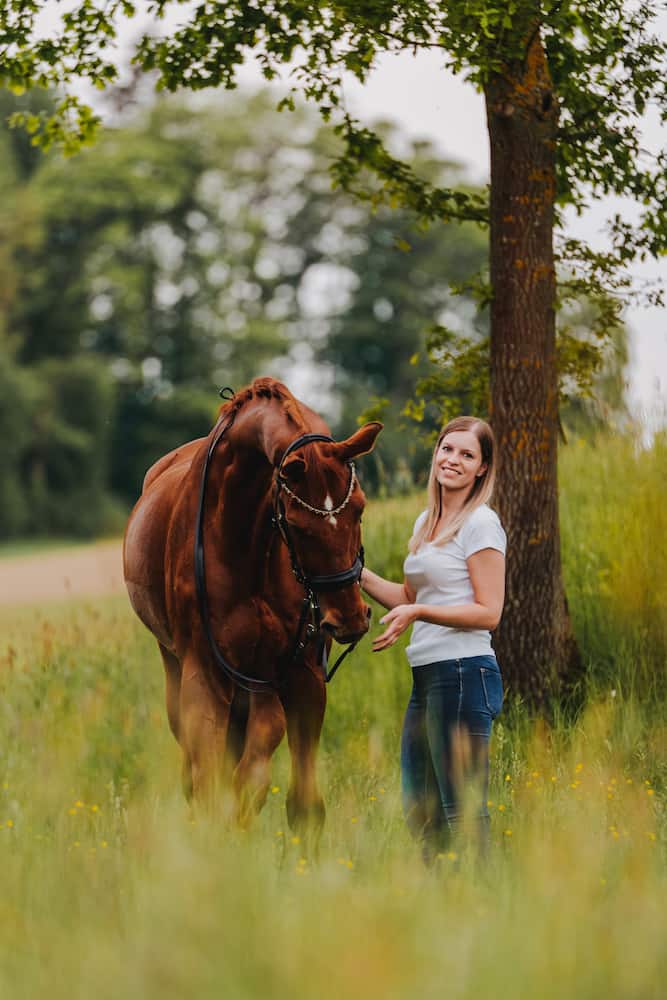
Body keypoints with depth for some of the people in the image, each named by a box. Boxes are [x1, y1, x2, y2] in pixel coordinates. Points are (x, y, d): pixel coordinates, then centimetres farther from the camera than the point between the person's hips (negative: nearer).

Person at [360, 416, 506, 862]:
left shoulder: (481, 523, -9)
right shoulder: (427, 523, 16)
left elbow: (489, 612, -14)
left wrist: (417, 613, -22)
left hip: (464, 673, -9)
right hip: (427, 675, 9)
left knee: (462, 812, -7)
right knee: (419, 808, 13)